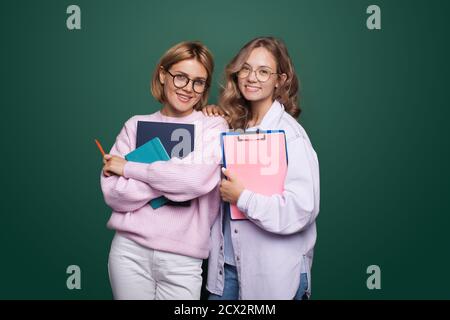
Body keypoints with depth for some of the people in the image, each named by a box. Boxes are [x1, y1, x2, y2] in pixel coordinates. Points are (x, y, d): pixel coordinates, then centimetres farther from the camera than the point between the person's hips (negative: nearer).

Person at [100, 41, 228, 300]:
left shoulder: (214, 127, -1)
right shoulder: (136, 126, 3)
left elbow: (198, 179, -19)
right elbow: (114, 194, -5)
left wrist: (129, 168, -10)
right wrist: (175, 177, -14)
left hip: (182, 259, -1)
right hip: (129, 250, 2)